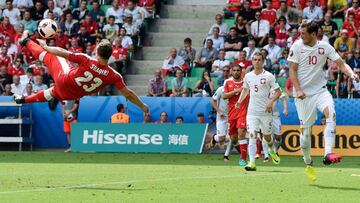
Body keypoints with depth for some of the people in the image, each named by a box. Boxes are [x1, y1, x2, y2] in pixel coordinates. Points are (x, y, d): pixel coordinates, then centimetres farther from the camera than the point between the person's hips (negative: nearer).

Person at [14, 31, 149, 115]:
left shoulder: (86, 61, -31)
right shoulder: (114, 76, -27)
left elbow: (63, 53, -22)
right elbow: (128, 94, -22)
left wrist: (45, 46, -7)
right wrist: (142, 106, -8)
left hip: (63, 81, -2)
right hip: (71, 96, 2)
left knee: (49, 56, 22)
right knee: (53, 92, 36)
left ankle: (27, 41, 47)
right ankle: (25, 99, 52)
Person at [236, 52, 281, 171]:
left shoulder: (268, 76, -5)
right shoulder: (248, 76, 7)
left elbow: (278, 91, -4)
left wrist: (271, 101, -20)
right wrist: (240, 100, 7)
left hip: (265, 111, -2)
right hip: (252, 112, 2)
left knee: (266, 136, 11)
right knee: (252, 136, -10)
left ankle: (272, 151, 44)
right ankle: (252, 162, -15)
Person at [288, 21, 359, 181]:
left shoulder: (325, 47, 2)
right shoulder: (297, 47, -2)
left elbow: (341, 63, 1)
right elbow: (292, 70, -2)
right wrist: (298, 90, -14)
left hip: (320, 90, 1)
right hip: (303, 94, -1)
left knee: (330, 113, -28)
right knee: (306, 129, 0)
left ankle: (328, 154, -34)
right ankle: (308, 163, 21)